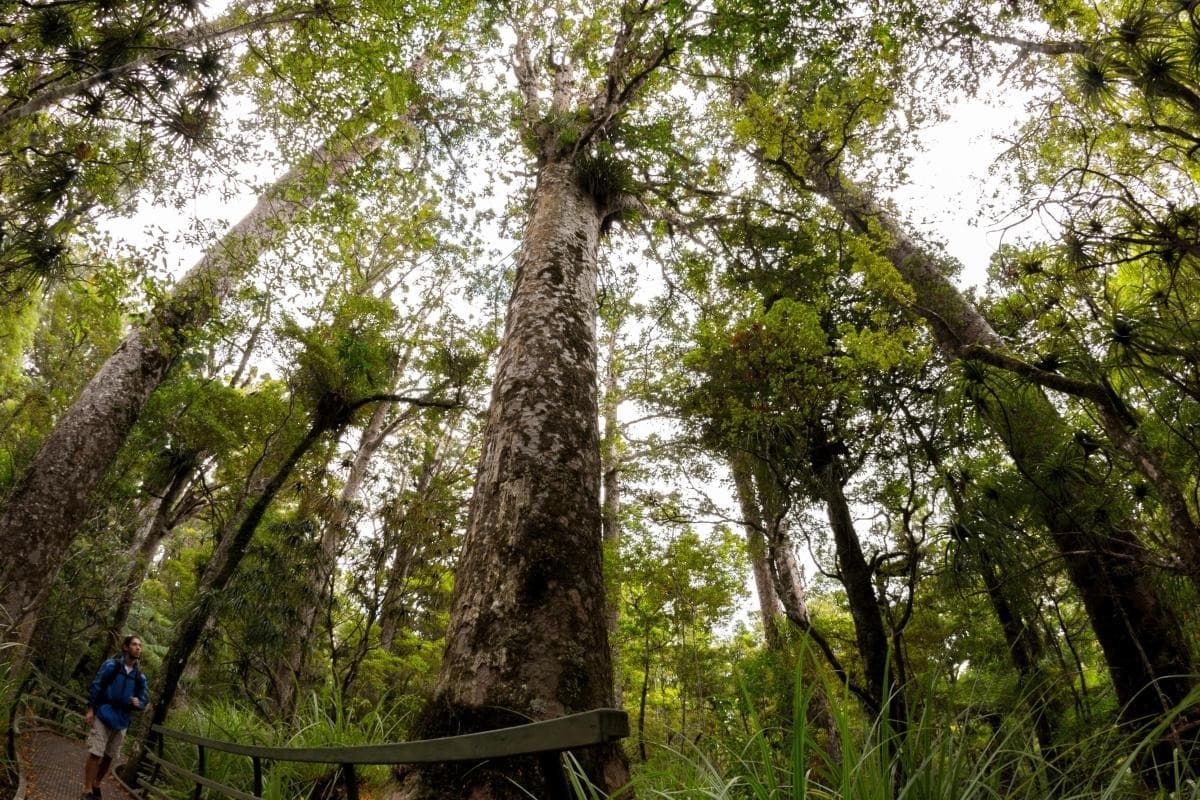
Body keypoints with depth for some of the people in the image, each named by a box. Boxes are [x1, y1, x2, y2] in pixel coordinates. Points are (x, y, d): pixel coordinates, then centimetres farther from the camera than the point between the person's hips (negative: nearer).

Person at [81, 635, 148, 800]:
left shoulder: (140, 677, 3)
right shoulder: (111, 665, -6)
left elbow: (143, 701, 6)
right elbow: (95, 686, -5)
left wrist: (138, 704, -17)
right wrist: (90, 710, -9)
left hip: (121, 722, 4)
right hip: (103, 716, -4)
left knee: (109, 757, 11)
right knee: (95, 754, -5)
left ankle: (96, 785, 28)